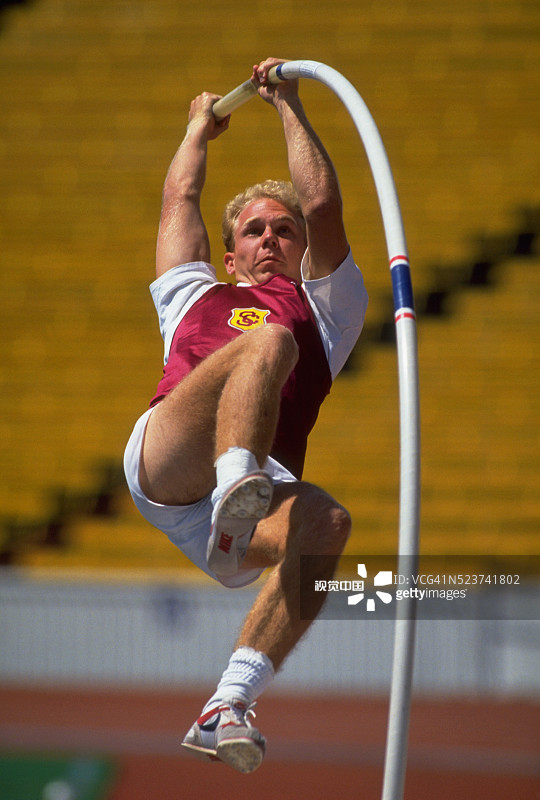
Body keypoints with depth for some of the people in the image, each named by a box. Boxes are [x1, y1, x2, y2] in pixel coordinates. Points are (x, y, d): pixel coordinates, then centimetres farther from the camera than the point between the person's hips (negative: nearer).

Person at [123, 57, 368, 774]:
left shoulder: (323, 307, 35)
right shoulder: (197, 297, 38)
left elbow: (323, 205, 27)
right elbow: (180, 195, 43)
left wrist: (290, 106, 34)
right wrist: (201, 126, 59)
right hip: (165, 463, -1)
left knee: (324, 520, -38)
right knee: (268, 342, -27)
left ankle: (229, 706, -48)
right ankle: (239, 485, -56)